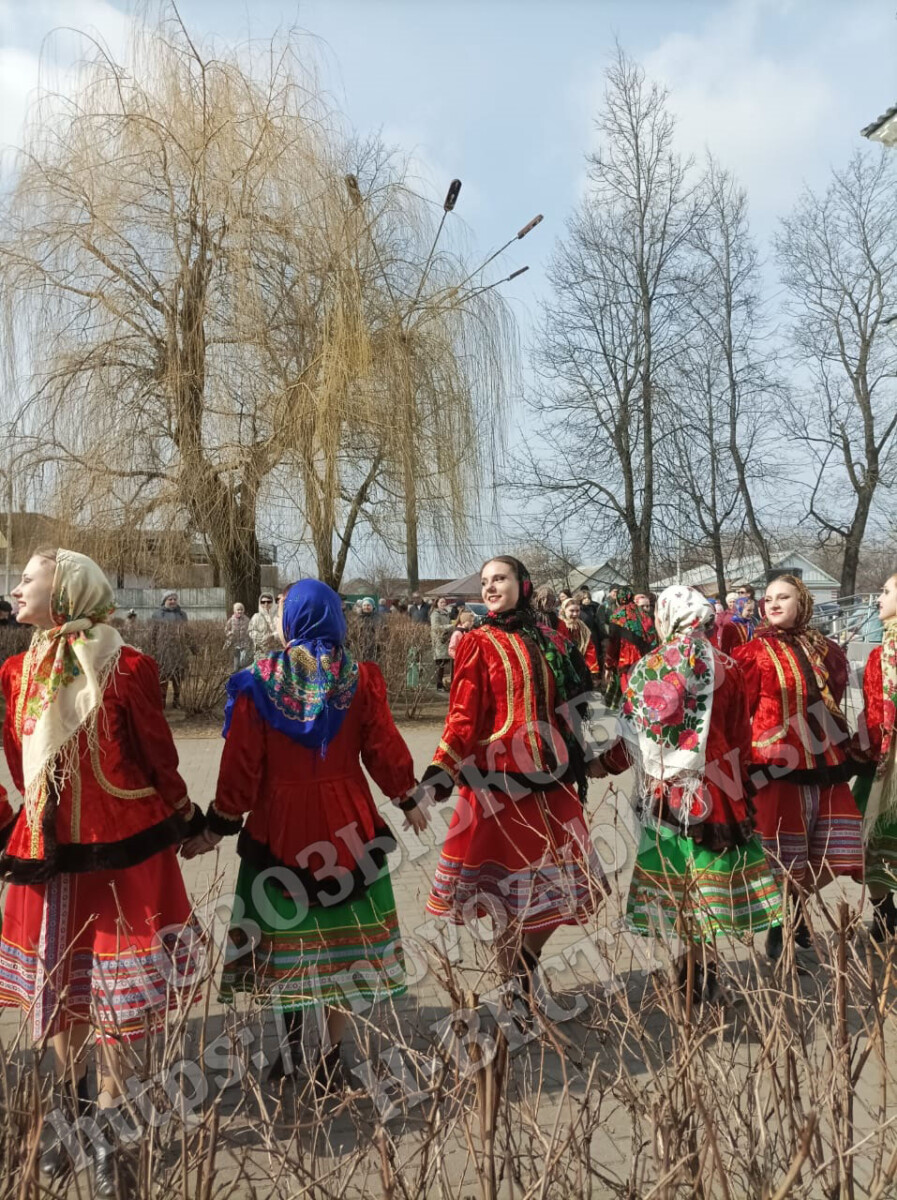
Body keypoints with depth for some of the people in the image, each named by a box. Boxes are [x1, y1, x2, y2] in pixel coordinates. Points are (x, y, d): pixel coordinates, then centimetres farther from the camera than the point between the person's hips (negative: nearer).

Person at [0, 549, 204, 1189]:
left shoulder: (127, 669, -13)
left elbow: (159, 757, -5)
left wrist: (187, 824, 4)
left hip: (120, 849, -5)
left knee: (116, 990, 7)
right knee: (55, 984, 18)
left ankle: (107, 1124, 27)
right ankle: (72, 1107, 41)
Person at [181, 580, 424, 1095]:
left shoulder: (259, 682, -7)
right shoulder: (360, 679, -5)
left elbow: (241, 764, -7)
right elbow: (384, 747, -1)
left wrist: (219, 825, 6)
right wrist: (409, 801, 14)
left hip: (279, 824, 0)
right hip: (347, 823, 1)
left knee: (285, 929, 19)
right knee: (340, 933, 11)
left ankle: (291, 1028, 29)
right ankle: (333, 1056, 18)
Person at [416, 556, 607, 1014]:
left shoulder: (549, 641, 12)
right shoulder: (478, 643, -2)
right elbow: (463, 717, -9)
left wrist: (575, 764, 18)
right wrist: (436, 778, -20)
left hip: (552, 780, 5)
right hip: (500, 780, -5)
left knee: (559, 888, 11)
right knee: (507, 892, 2)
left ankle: (525, 966, 34)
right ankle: (516, 988, 19)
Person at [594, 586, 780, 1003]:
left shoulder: (648, 670, -5)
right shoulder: (725, 668, -3)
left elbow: (632, 737, -2)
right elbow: (740, 737, 2)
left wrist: (604, 764, 15)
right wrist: (738, 781, 17)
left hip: (665, 789, 0)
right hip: (715, 788, 1)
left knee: (676, 878, 9)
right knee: (709, 875, 9)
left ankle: (696, 961, 18)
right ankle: (704, 964, 15)